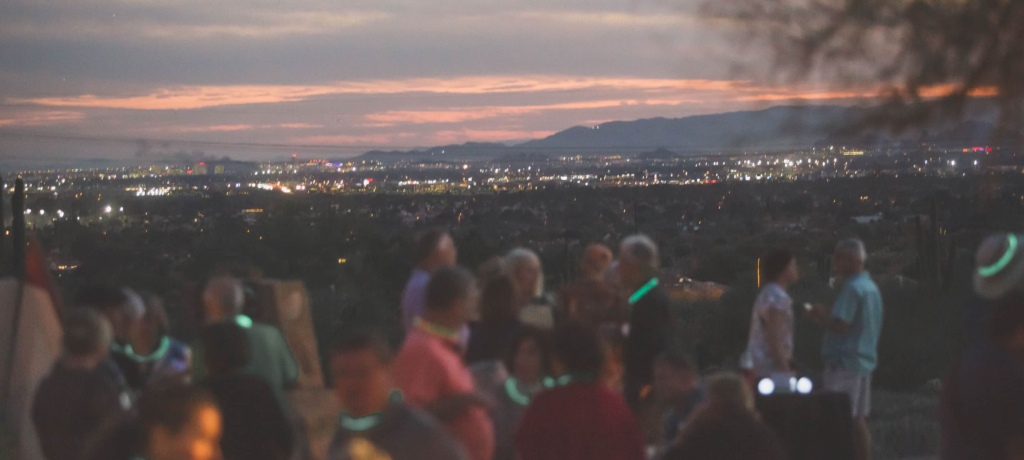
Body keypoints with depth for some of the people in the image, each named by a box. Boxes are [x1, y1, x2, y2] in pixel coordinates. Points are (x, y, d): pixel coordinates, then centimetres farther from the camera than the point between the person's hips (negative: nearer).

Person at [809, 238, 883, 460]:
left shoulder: (852, 288, -14)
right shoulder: (870, 287, 16)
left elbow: (841, 326, -22)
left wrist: (821, 316, -4)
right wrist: (827, 316, 17)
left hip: (845, 363, -10)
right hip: (864, 361, 10)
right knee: (858, 419, 12)